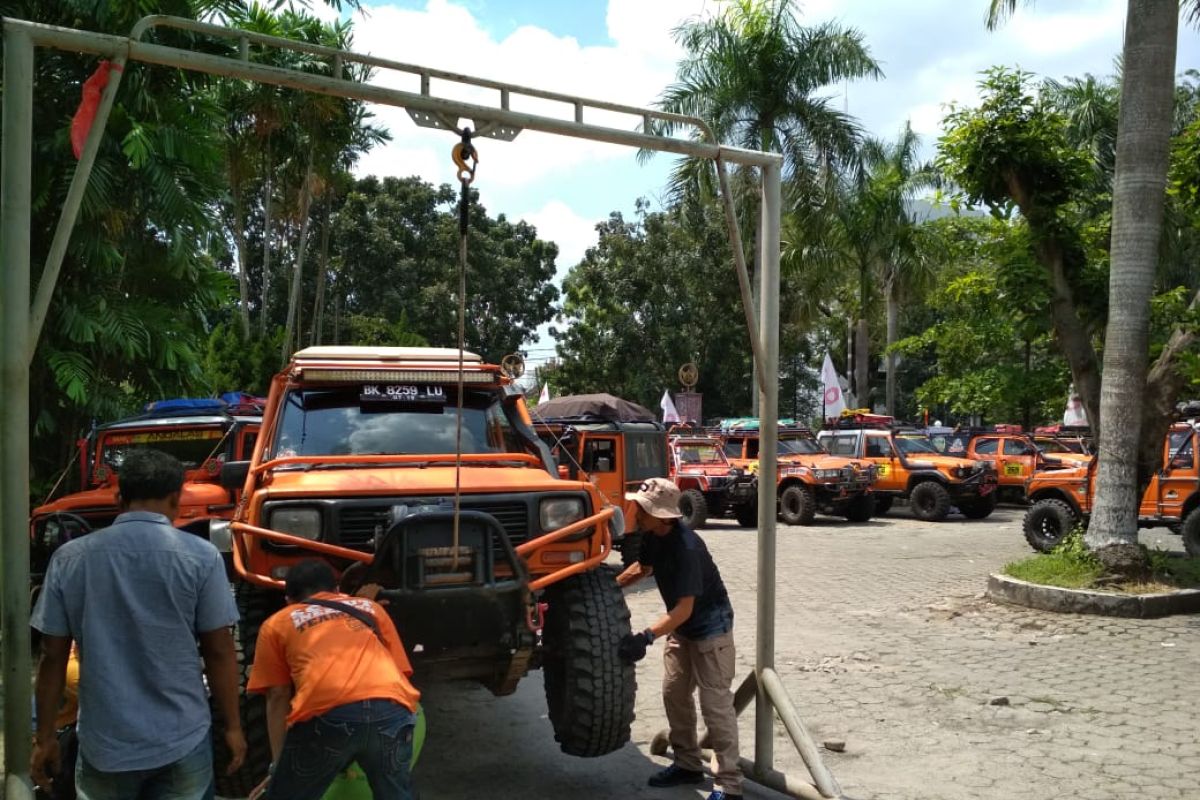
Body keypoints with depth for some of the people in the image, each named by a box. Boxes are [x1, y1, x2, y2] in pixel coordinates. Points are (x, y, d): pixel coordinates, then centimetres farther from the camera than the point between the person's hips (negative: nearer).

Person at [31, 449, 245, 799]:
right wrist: (232, 726, 4)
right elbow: (219, 652, -7)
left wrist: (45, 736, 10)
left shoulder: (69, 558, -3)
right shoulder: (200, 556, -10)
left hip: (103, 744, 2)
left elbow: (53, 656, 0)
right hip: (182, 742, -2)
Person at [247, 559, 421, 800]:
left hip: (328, 714, -2)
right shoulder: (371, 608, 32)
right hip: (392, 708, 3)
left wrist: (278, 765, 23)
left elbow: (278, 698, 20)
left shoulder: (277, 623, 26)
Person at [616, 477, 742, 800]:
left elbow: (684, 608, -33)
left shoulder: (686, 548, -32)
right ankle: (687, 764, 27)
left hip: (710, 625, -9)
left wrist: (646, 637, -42)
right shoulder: (653, 536, -7)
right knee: (674, 694, 13)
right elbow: (642, 568, 14)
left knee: (715, 703, -7)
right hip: (681, 626, 9)